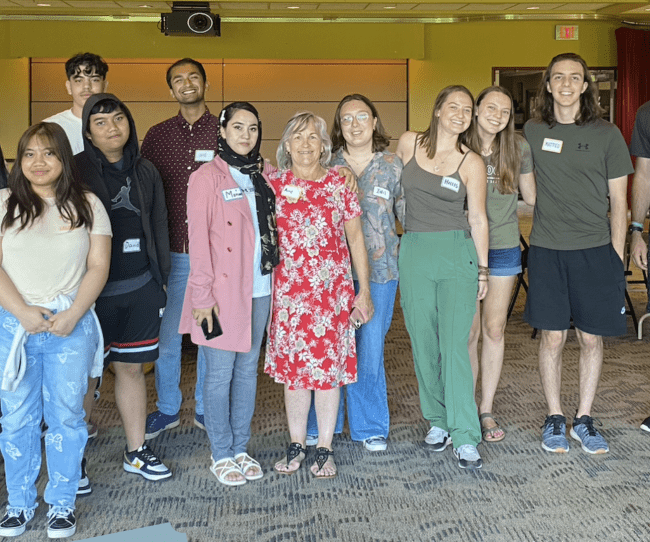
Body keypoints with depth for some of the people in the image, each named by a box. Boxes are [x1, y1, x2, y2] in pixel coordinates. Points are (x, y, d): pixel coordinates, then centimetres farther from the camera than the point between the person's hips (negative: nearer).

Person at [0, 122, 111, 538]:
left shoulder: (87, 205, 5)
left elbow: (98, 267, 1)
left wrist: (73, 314, -11)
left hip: (71, 327, 0)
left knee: (66, 417, 5)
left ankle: (62, 504, 20)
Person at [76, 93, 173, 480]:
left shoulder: (145, 172, 10)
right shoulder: (76, 171, -3)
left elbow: (159, 228, 14)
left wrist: (162, 280, 11)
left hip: (140, 288, 4)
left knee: (132, 368, 12)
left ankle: (137, 451, 24)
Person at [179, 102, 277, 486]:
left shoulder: (263, 176, 10)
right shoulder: (206, 178, -5)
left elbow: (273, 230, 15)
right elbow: (198, 240, -9)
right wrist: (202, 295, -13)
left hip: (260, 288, 5)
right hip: (223, 291, -5)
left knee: (248, 369, 12)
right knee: (221, 373, 2)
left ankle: (241, 449, 24)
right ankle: (221, 455, 16)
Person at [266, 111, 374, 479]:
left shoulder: (340, 184, 2)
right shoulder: (273, 185, 4)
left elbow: (356, 239, 5)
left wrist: (364, 292, 3)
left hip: (333, 290, -1)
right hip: (289, 291, 1)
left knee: (329, 366, 4)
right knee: (293, 366, 7)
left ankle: (325, 448, 17)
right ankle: (297, 445, 22)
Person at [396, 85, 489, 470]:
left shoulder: (472, 163, 0)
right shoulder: (408, 143, 6)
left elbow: (478, 217, 3)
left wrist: (483, 268, 4)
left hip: (457, 253, -2)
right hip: (414, 252, 3)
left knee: (455, 344, -9)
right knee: (423, 343, 7)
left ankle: (465, 437, -5)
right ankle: (438, 421, 24)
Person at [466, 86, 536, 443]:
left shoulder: (518, 148, 1)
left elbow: (531, 197, 11)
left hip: (503, 247, 2)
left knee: (494, 330, 8)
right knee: (469, 332, 2)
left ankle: (487, 410, 20)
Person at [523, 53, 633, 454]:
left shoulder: (606, 134, 1)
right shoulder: (533, 132, 5)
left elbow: (618, 202, 3)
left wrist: (616, 256, -1)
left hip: (595, 251, 0)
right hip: (547, 251, 0)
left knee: (592, 337, 6)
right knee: (553, 336, 3)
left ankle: (584, 419, 20)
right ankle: (554, 418, 18)